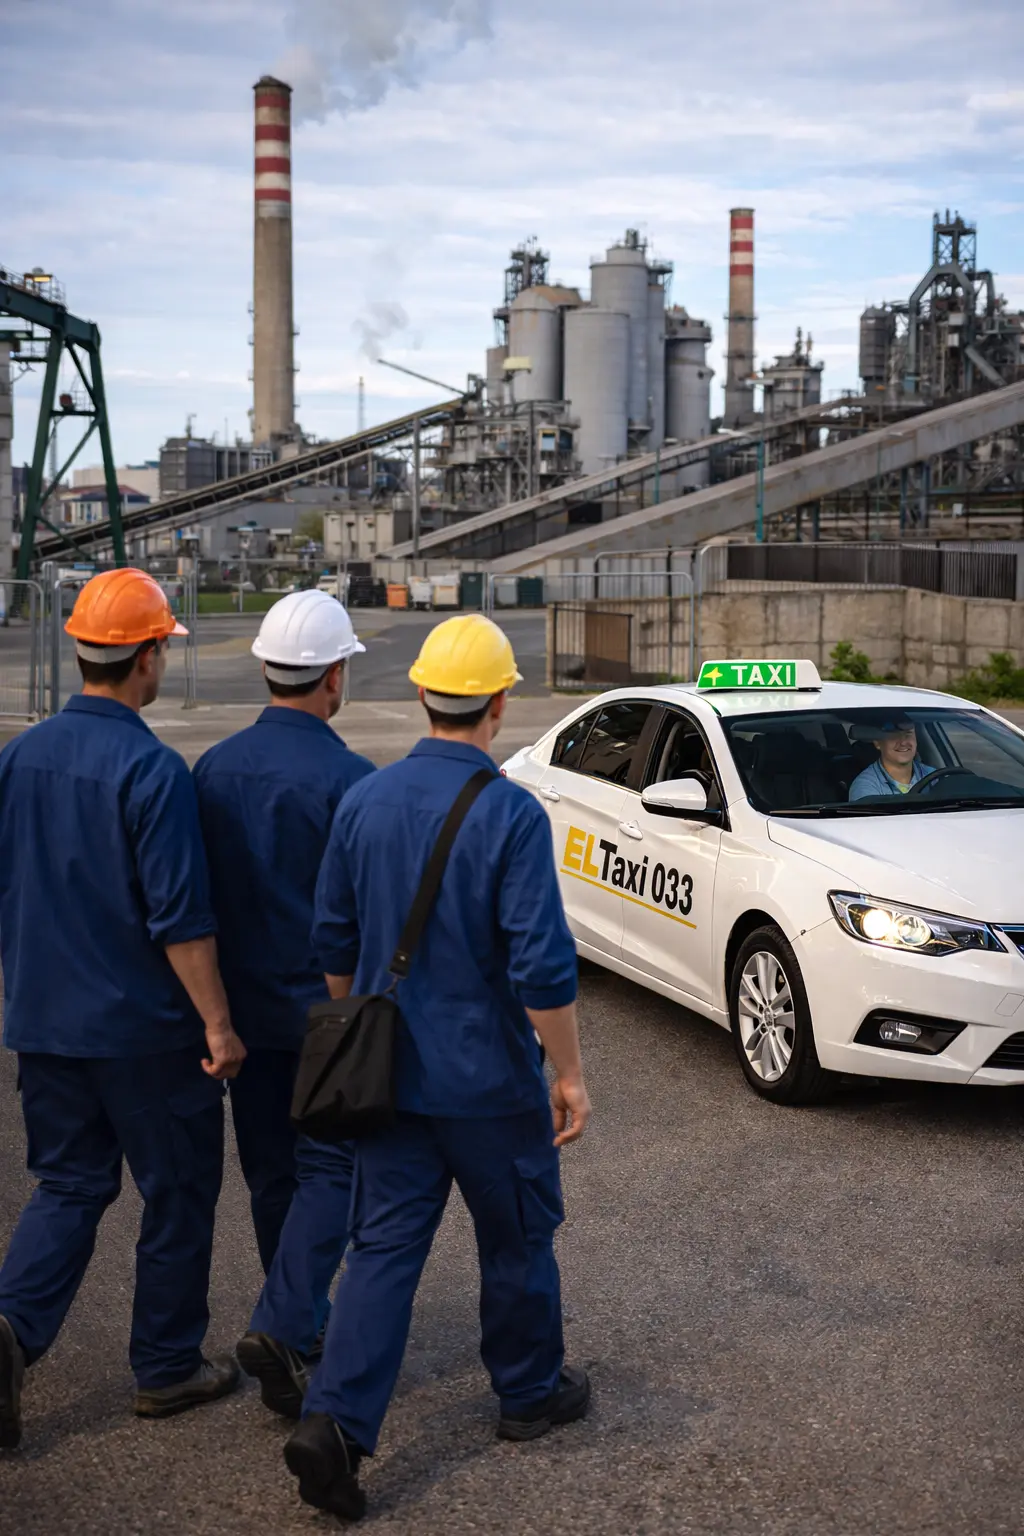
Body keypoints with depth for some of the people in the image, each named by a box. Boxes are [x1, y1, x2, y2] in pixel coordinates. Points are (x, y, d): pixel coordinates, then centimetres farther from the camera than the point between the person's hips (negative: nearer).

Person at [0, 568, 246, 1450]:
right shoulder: (151, 770, -19)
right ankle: (168, 1369, 22)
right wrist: (218, 1022, -12)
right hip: (144, 1029, -6)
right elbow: (179, 919, -20)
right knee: (178, 1194, 11)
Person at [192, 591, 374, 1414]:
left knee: (272, 1168, 17)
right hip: (331, 1007, -6)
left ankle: (299, 1319, 30)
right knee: (332, 1168, 4)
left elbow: (198, 890, 8)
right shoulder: (347, 778, -18)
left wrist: (219, 1004, 18)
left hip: (245, 1003, 6)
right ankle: (286, 1328, -8)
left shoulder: (216, 766, 0)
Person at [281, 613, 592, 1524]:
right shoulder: (510, 815, -18)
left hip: (390, 1074, 4)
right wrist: (570, 1073, -10)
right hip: (489, 1080, -4)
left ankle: (336, 1422, -2)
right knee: (517, 1240, 15)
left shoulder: (365, 802, -1)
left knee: (386, 1245, 8)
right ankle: (532, 1394, 32)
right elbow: (542, 966, -21)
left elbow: (334, 941, 7)